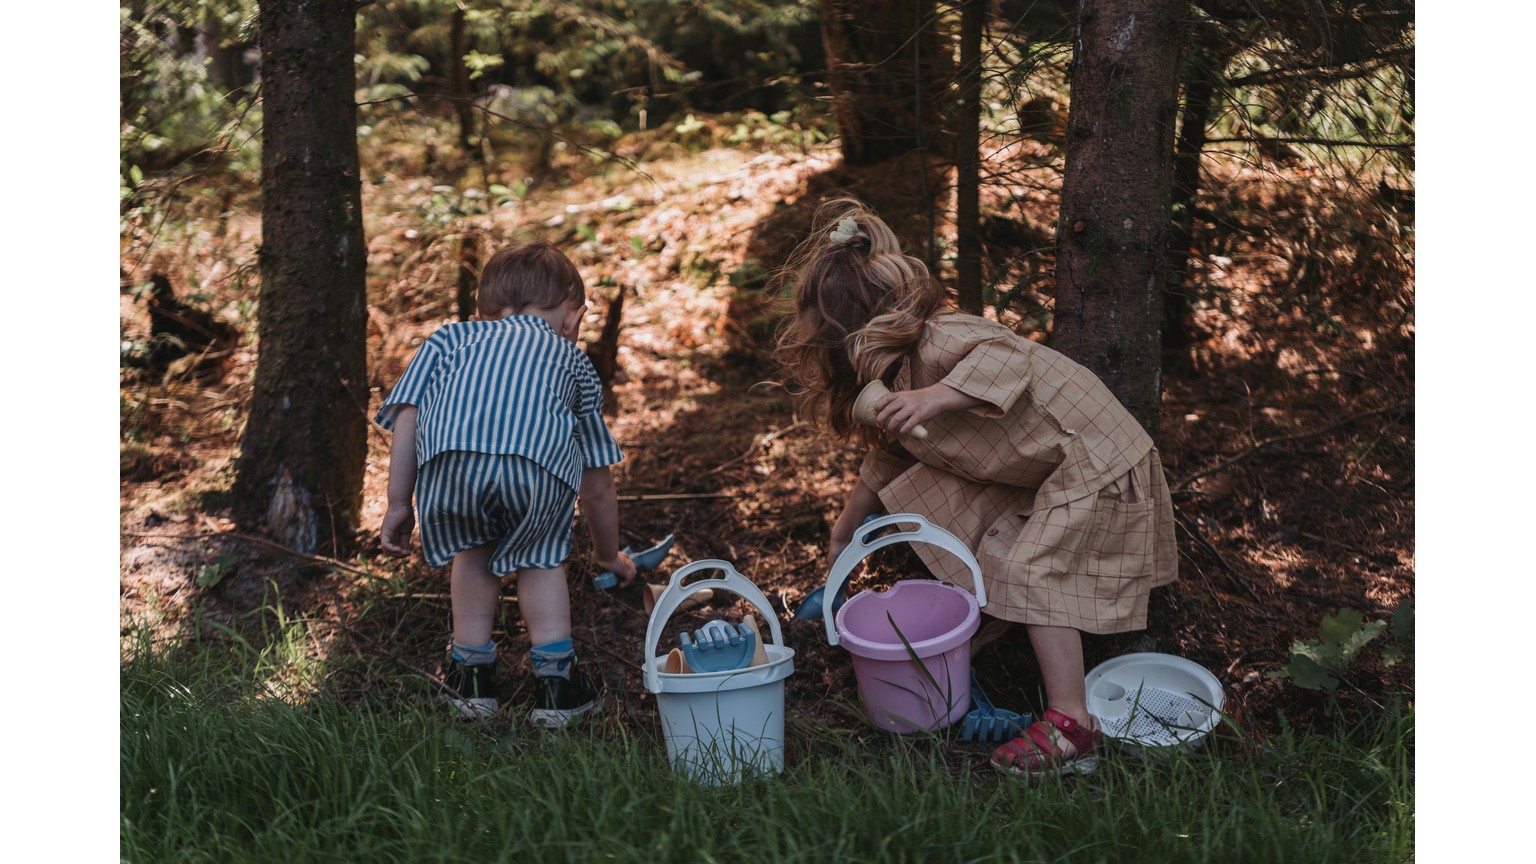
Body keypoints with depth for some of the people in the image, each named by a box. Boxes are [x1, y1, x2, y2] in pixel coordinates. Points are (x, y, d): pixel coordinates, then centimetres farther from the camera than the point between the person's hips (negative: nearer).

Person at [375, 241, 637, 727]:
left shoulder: (452, 336, 38)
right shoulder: (573, 359, 38)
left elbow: (408, 416, 20)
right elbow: (598, 485, 43)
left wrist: (398, 504, 22)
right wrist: (608, 556, 57)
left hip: (450, 455, 0)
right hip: (541, 461, 0)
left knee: (471, 552, 28)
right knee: (540, 558, 27)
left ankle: (473, 677, 32)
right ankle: (555, 680, 24)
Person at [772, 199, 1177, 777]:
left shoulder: (938, 341, -24)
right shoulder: (890, 377, 7)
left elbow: (1005, 356, -41)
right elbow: (886, 459, 20)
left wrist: (933, 398, -49)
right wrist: (843, 533, 26)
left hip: (1093, 458, -10)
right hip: (1034, 471, 10)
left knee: (1032, 571, -16)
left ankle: (1071, 729, -18)